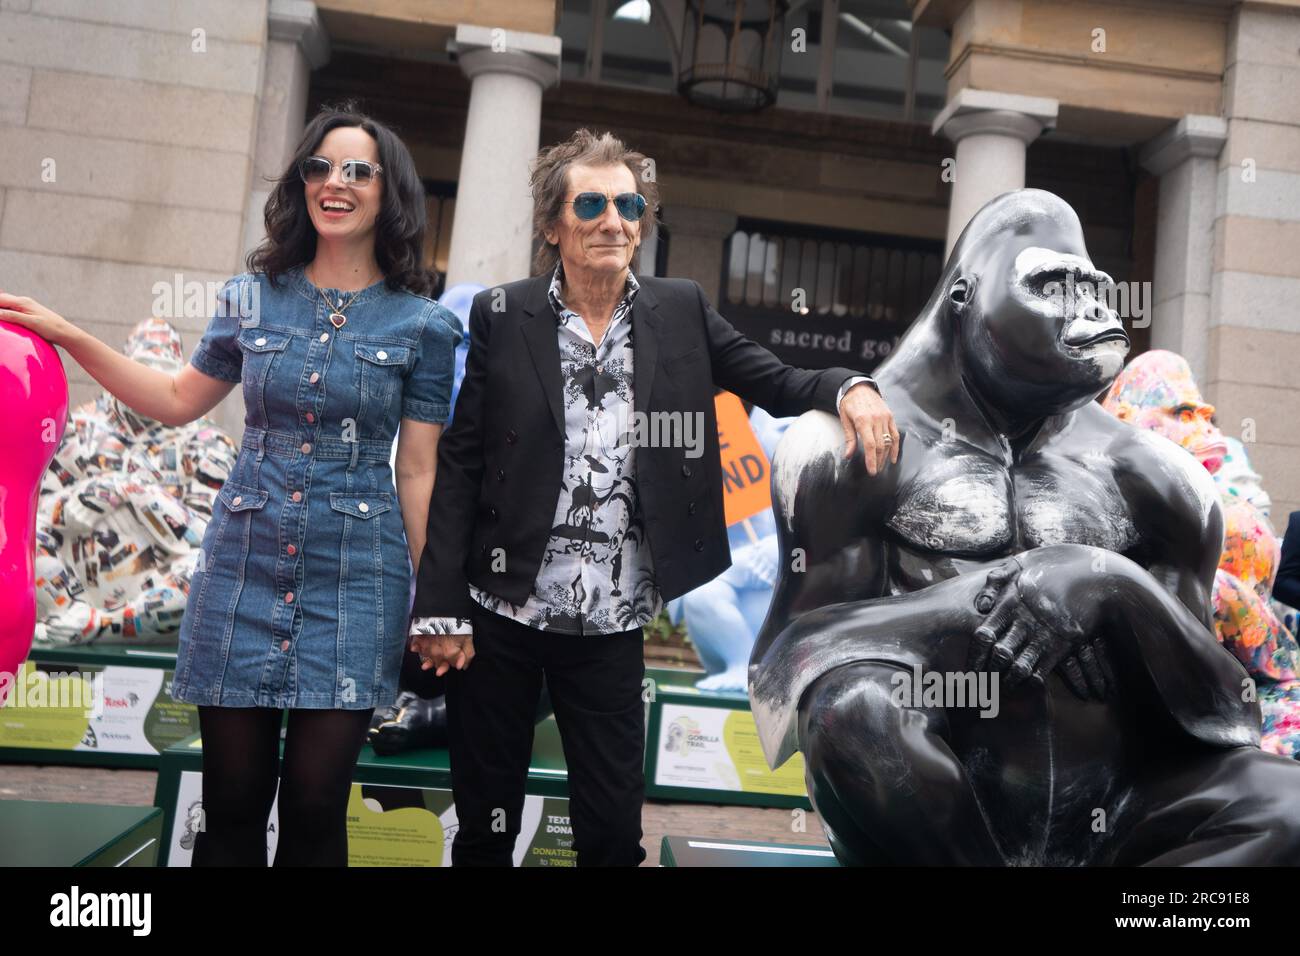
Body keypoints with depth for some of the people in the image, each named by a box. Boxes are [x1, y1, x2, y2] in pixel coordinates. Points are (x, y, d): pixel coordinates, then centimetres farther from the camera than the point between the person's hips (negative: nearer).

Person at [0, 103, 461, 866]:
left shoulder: (423, 324, -2)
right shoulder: (254, 298, 5)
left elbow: (418, 472, 0)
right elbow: (178, 401, 19)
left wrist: (429, 598, 0)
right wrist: (67, 335, 14)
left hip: (353, 579, -2)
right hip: (244, 568, 2)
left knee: (315, 807, 2)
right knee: (232, 802, 8)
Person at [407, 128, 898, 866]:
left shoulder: (682, 311, 2)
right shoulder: (500, 316, -4)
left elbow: (778, 383, 1)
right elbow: (458, 467, -5)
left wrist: (850, 389, -22)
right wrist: (440, 607, -9)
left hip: (614, 625, 1)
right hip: (499, 612, -1)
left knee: (614, 832, 10)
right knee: (486, 828, 13)